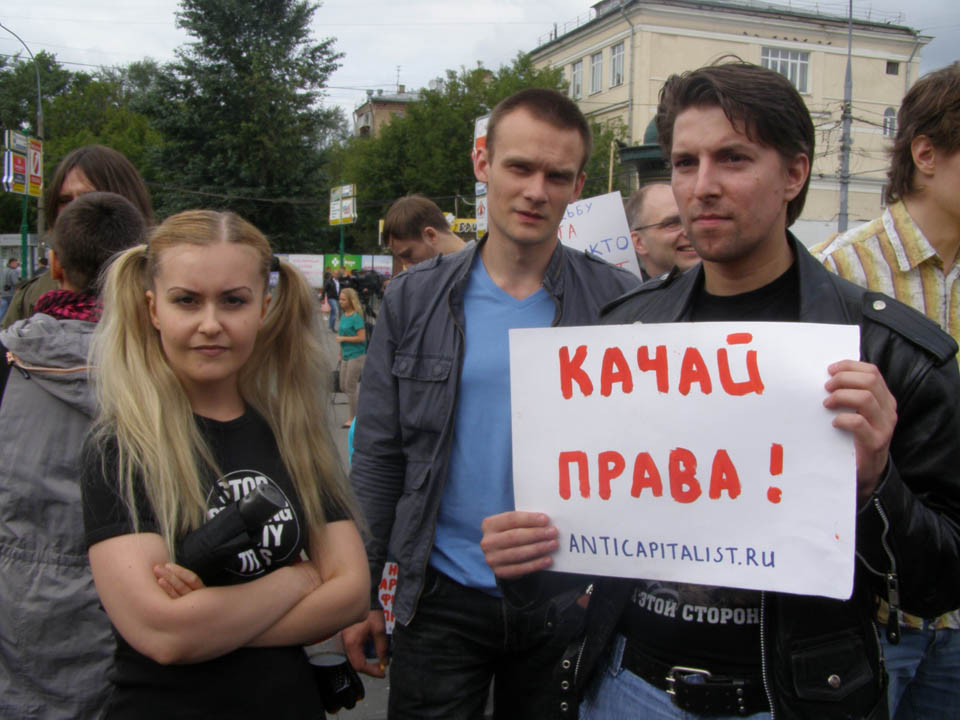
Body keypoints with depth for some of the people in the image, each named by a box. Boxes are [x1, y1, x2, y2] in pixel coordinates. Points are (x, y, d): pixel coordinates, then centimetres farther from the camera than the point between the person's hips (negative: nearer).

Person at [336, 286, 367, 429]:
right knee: (343, 385, 13)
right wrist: (341, 350, 21)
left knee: (350, 387, -3)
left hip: (356, 355, -9)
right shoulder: (343, 315, 10)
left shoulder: (356, 317, -15)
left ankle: (353, 418, 8)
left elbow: (361, 337, -20)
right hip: (347, 355, 9)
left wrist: (343, 338, -16)